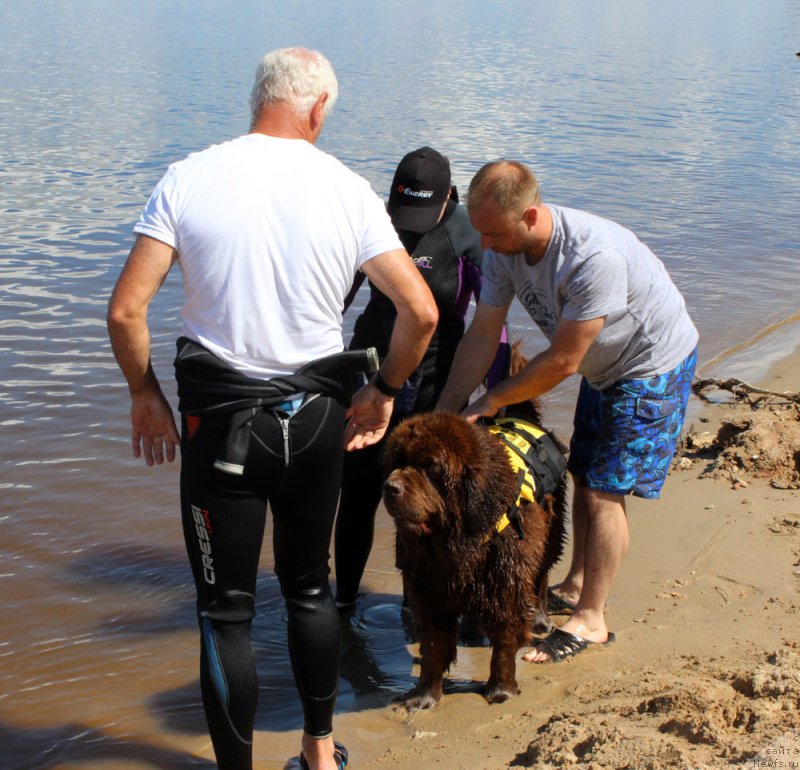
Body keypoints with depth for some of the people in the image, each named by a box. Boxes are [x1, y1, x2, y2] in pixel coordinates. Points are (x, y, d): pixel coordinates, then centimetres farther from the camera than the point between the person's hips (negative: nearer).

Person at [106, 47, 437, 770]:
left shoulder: (188, 180, -8)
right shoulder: (349, 190, -4)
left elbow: (126, 311, -11)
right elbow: (421, 312, -8)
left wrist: (145, 394, 5)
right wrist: (384, 390, 9)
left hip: (222, 419, -2)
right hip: (317, 415, 3)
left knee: (227, 612, 10)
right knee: (310, 588, 22)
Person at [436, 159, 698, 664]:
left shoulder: (594, 258, -39)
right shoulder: (505, 249, -15)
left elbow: (562, 362, -31)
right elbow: (482, 336, -10)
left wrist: (493, 402, -20)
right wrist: (445, 413, -14)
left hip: (654, 366, -8)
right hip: (605, 367, 8)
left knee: (604, 493, -8)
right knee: (583, 477, 15)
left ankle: (591, 620, 4)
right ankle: (576, 586, 33)